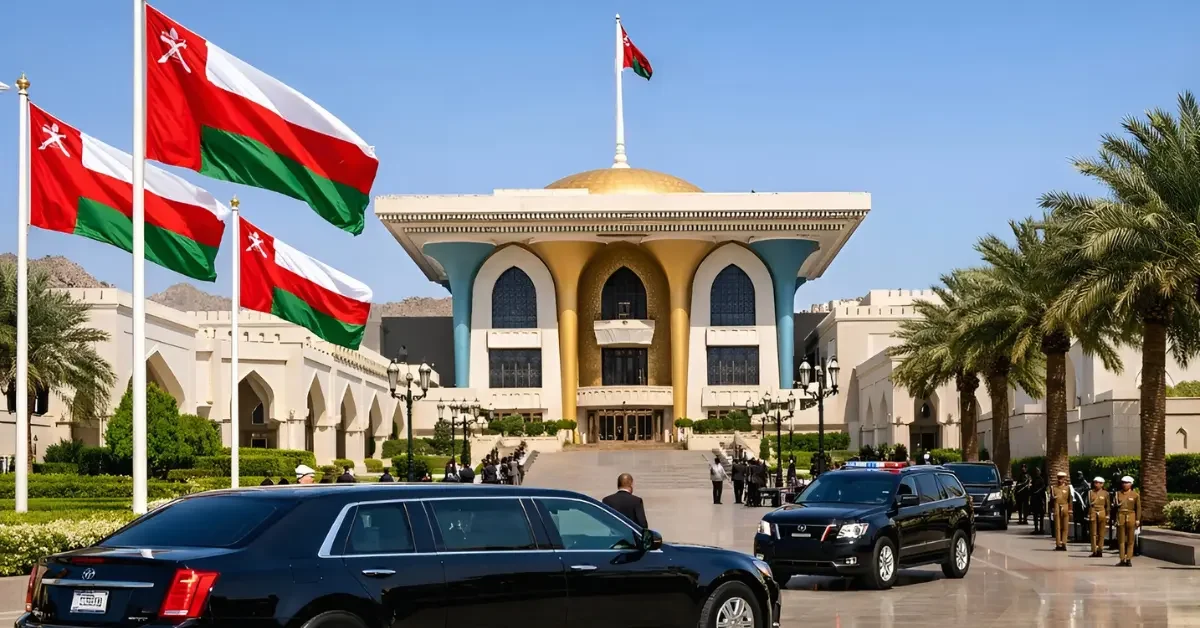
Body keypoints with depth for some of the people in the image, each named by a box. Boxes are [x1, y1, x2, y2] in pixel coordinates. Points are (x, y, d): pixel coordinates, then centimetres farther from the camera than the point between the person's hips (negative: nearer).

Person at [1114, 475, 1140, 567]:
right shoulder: (1118, 493, 11)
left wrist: (1138, 520, -3)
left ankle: (1129, 560, 2)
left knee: (1130, 540, -1)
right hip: (1120, 517, 2)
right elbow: (1115, 505, 14)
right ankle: (1122, 560, 2)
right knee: (1121, 539, 0)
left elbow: (1138, 508, 2)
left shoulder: (1135, 495, 4)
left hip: (1131, 518, -2)